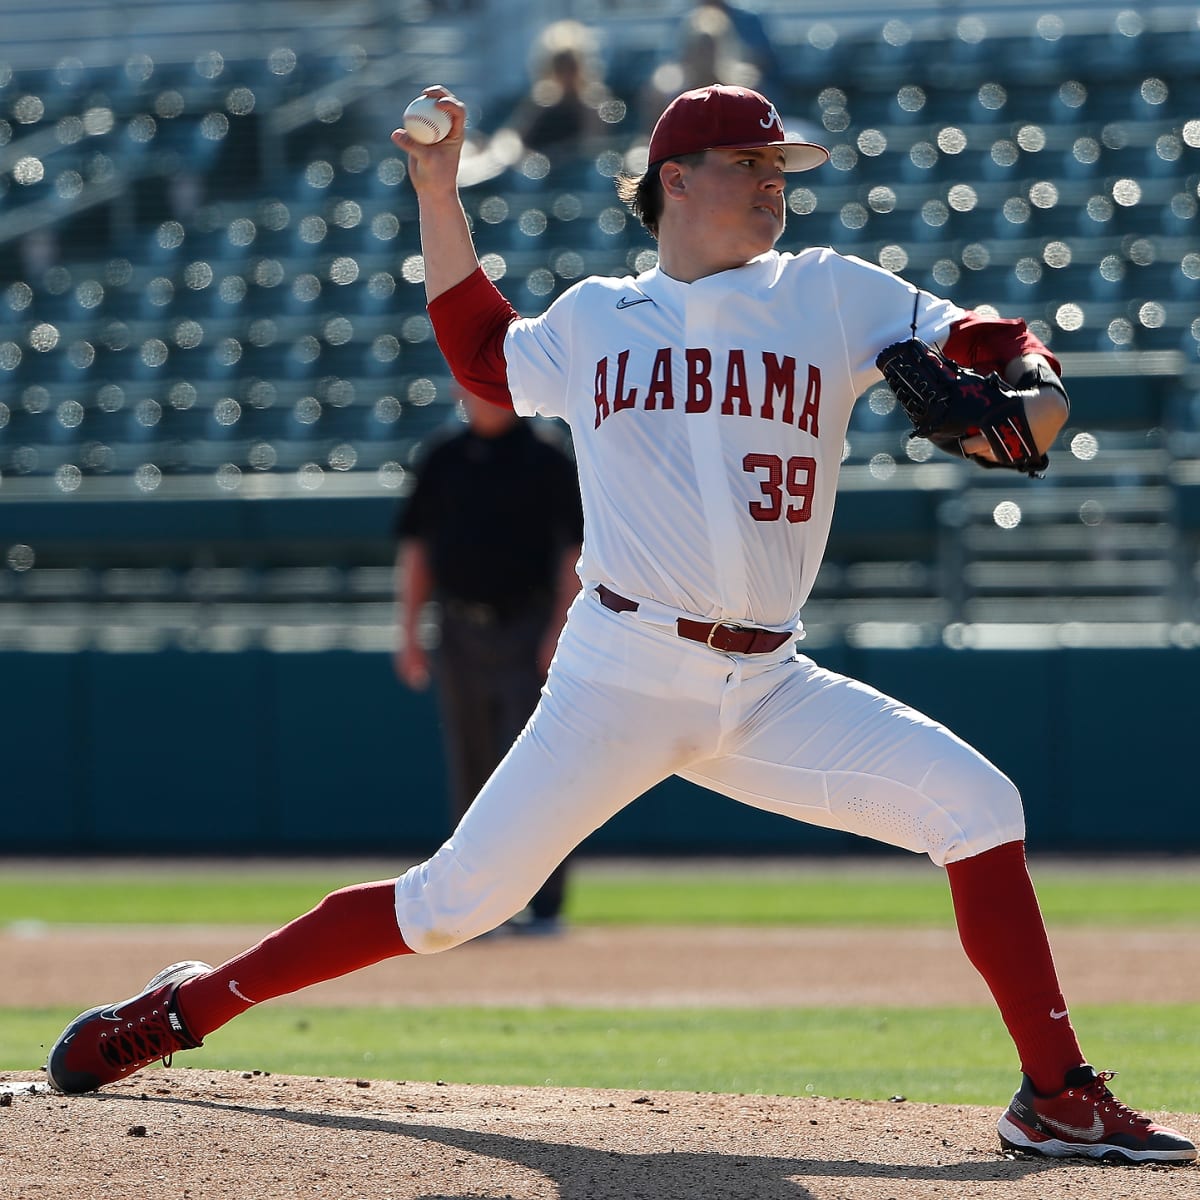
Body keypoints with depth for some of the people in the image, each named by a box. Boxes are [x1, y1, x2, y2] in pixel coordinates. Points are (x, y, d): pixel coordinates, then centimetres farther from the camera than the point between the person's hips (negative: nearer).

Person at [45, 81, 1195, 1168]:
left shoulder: (831, 296, 9)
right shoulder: (593, 318, 10)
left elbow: (991, 343, 7)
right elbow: (483, 353, 29)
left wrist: (1036, 394, -16)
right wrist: (438, 193, 21)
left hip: (767, 691, 2)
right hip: (621, 674, -2)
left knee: (976, 803, -14)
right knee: (455, 901, -6)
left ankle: (1058, 1095, -6)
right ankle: (189, 1005, 10)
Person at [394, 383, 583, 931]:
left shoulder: (548, 463, -1)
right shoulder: (443, 461, 11)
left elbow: (576, 550, -4)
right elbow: (415, 546, 14)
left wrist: (560, 630, -13)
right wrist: (409, 631, 7)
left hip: (526, 632, -4)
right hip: (460, 633, 4)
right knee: (469, 769, 6)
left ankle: (543, 903, -6)